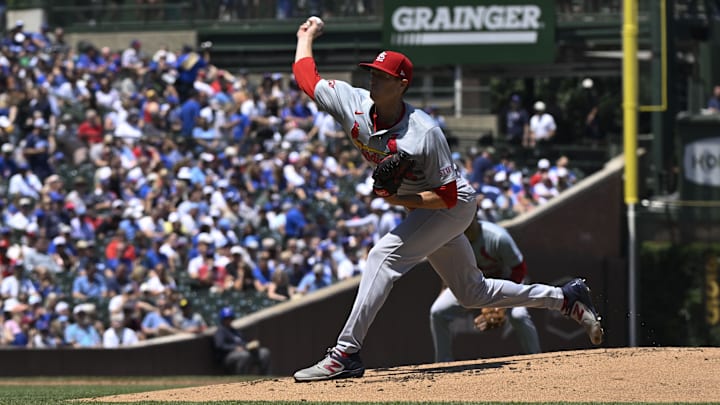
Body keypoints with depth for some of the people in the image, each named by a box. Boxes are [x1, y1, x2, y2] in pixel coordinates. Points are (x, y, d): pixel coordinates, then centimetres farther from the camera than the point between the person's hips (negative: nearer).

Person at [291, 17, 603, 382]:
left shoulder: (425, 134, -29)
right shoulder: (353, 104, -12)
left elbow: (447, 197, -26)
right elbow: (306, 77, 1)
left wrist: (398, 199, -35)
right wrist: (306, 37, 9)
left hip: (455, 205, -8)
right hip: (418, 208, 8)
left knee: (384, 256, -25)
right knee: (472, 293, 16)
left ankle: (346, 354, -28)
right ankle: (566, 299, 28)